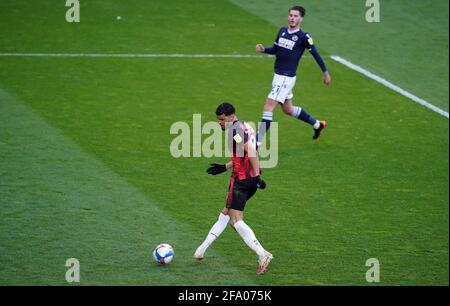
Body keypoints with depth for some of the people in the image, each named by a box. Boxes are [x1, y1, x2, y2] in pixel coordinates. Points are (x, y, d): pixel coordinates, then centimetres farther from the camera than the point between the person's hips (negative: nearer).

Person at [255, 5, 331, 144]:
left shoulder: (303, 37, -13)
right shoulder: (282, 31, 7)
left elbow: (315, 54, -5)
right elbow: (275, 49, 17)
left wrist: (325, 72, 1)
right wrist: (263, 49, -3)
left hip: (287, 77, -8)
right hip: (278, 75, 8)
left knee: (268, 106, -13)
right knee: (288, 109, 22)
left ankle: (257, 141, -10)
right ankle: (317, 124, 41)